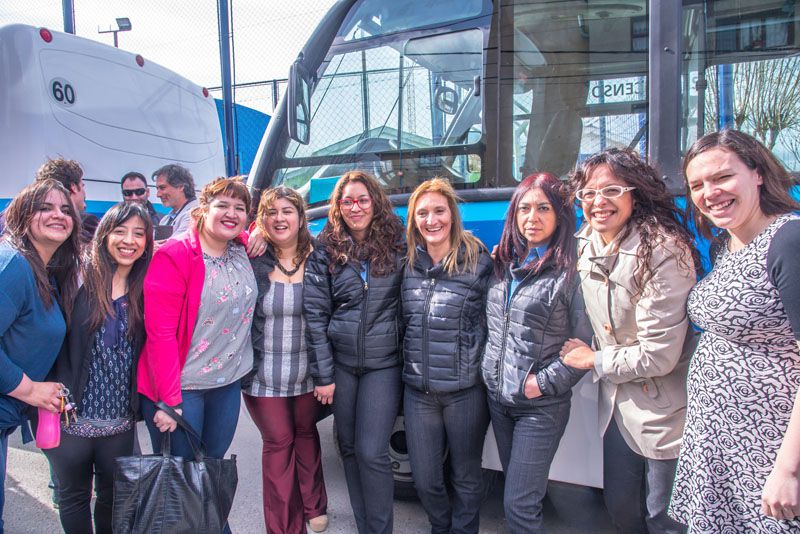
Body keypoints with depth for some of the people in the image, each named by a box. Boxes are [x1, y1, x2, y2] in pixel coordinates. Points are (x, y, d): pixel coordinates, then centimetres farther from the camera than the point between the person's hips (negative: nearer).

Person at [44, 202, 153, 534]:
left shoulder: (146, 289, 1)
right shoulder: (80, 279, -8)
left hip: (121, 419, 2)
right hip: (73, 415, -2)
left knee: (113, 496, 18)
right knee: (73, 495, 16)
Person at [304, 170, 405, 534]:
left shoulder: (397, 247, -1)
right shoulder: (325, 253, 0)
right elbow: (314, 315, -2)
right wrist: (322, 373, -4)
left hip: (383, 364, -2)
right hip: (341, 364, 2)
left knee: (371, 452, -5)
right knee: (349, 447, 11)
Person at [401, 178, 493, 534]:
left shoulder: (478, 261, -8)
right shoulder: (408, 264, 4)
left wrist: (482, 369, -6)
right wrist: (411, 366, 11)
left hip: (465, 390, -3)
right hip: (418, 390, 4)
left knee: (466, 478, 15)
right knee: (424, 480, 14)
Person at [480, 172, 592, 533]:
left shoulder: (570, 272, -12)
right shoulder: (503, 265, 6)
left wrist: (544, 383, -15)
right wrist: (488, 368, 8)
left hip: (540, 407, -6)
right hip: (497, 397, 6)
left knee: (519, 504, -2)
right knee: (518, 489, 20)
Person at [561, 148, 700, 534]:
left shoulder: (663, 250, -22)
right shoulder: (585, 245, -1)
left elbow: (660, 354, -23)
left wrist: (594, 360, -11)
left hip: (665, 406, -6)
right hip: (616, 400, 6)